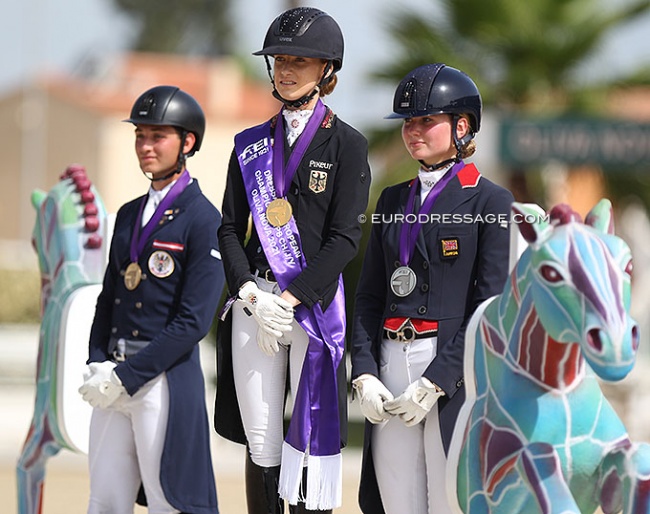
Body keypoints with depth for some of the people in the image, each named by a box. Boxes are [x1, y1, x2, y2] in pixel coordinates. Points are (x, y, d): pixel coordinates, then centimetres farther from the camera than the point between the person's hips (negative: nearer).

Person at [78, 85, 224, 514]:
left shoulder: (203, 219, -9)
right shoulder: (129, 215, 16)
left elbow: (193, 322, -15)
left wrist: (125, 377, -15)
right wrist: (97, 366, 2)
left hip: (166, 379, -7)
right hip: (114, 380, 7)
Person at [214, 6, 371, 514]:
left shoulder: (347, 145, 1)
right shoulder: (251, 146, 14)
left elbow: (344, 239, -6)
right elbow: (230, 229, 10)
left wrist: (287, 300, -13)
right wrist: (250, 296, -7)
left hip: (314, 303, -4)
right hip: (253, 304, 4)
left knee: (312, 444, -4)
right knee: (261, 446, 4)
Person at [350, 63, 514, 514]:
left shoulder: (492, 202, -2)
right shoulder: (393, 200, 16)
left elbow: (490, 308, -8)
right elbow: (370, 296, 15)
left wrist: (435, 382, -14)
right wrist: (364, 374, 0)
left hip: (456, 374, -5)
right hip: (391, 368, 5)